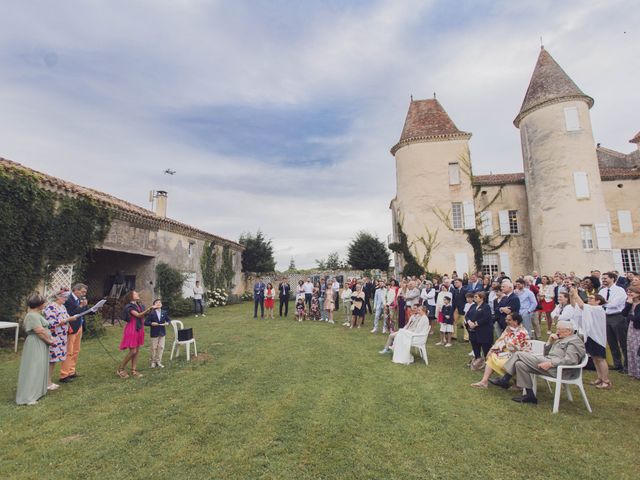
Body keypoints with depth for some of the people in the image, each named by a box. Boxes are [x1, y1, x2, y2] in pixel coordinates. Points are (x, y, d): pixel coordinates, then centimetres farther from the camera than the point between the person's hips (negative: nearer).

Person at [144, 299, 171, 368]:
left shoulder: (164, 312, 1)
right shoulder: (151, 313, -9)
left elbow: (168, 320, 10)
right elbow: (146, 323, -9)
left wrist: (167, 323, -10)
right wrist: (151, 323, -24)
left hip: (162, 332, 3)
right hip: (154, 333, -3)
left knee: (161, 347, 7)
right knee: (154, 348, 7)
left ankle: (158, 361, 20)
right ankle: (153, 362, 23)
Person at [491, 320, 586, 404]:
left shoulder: (574, 341, -2)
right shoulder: (560, 339, 26)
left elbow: (570, 360, -18)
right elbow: (546, 353, 25)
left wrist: (550, 363, -23)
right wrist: (550, 341, 10)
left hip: (557, 369, -10)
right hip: (548, 361, 10)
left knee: (519, 354, -17)